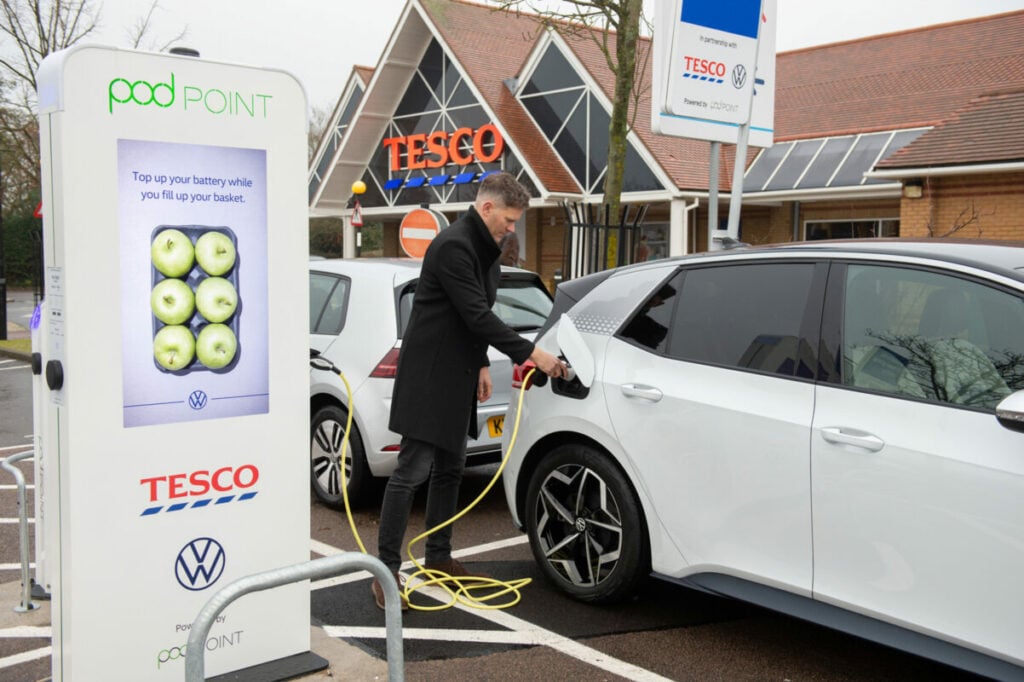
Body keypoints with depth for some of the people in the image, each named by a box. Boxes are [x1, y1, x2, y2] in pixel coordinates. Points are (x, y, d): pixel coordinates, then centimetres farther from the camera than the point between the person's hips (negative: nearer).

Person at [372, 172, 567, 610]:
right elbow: (476, 314, -24)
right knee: (413, 471, -8)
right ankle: (386, 570, -2)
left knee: (449, 469, 14)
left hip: (456, 375, 10)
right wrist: (529, 353, -23)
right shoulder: (453, 246, -18)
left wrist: (481, 364, 13)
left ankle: (438, 557, 24)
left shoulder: (485, 249, 13)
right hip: (428, 373, -10)